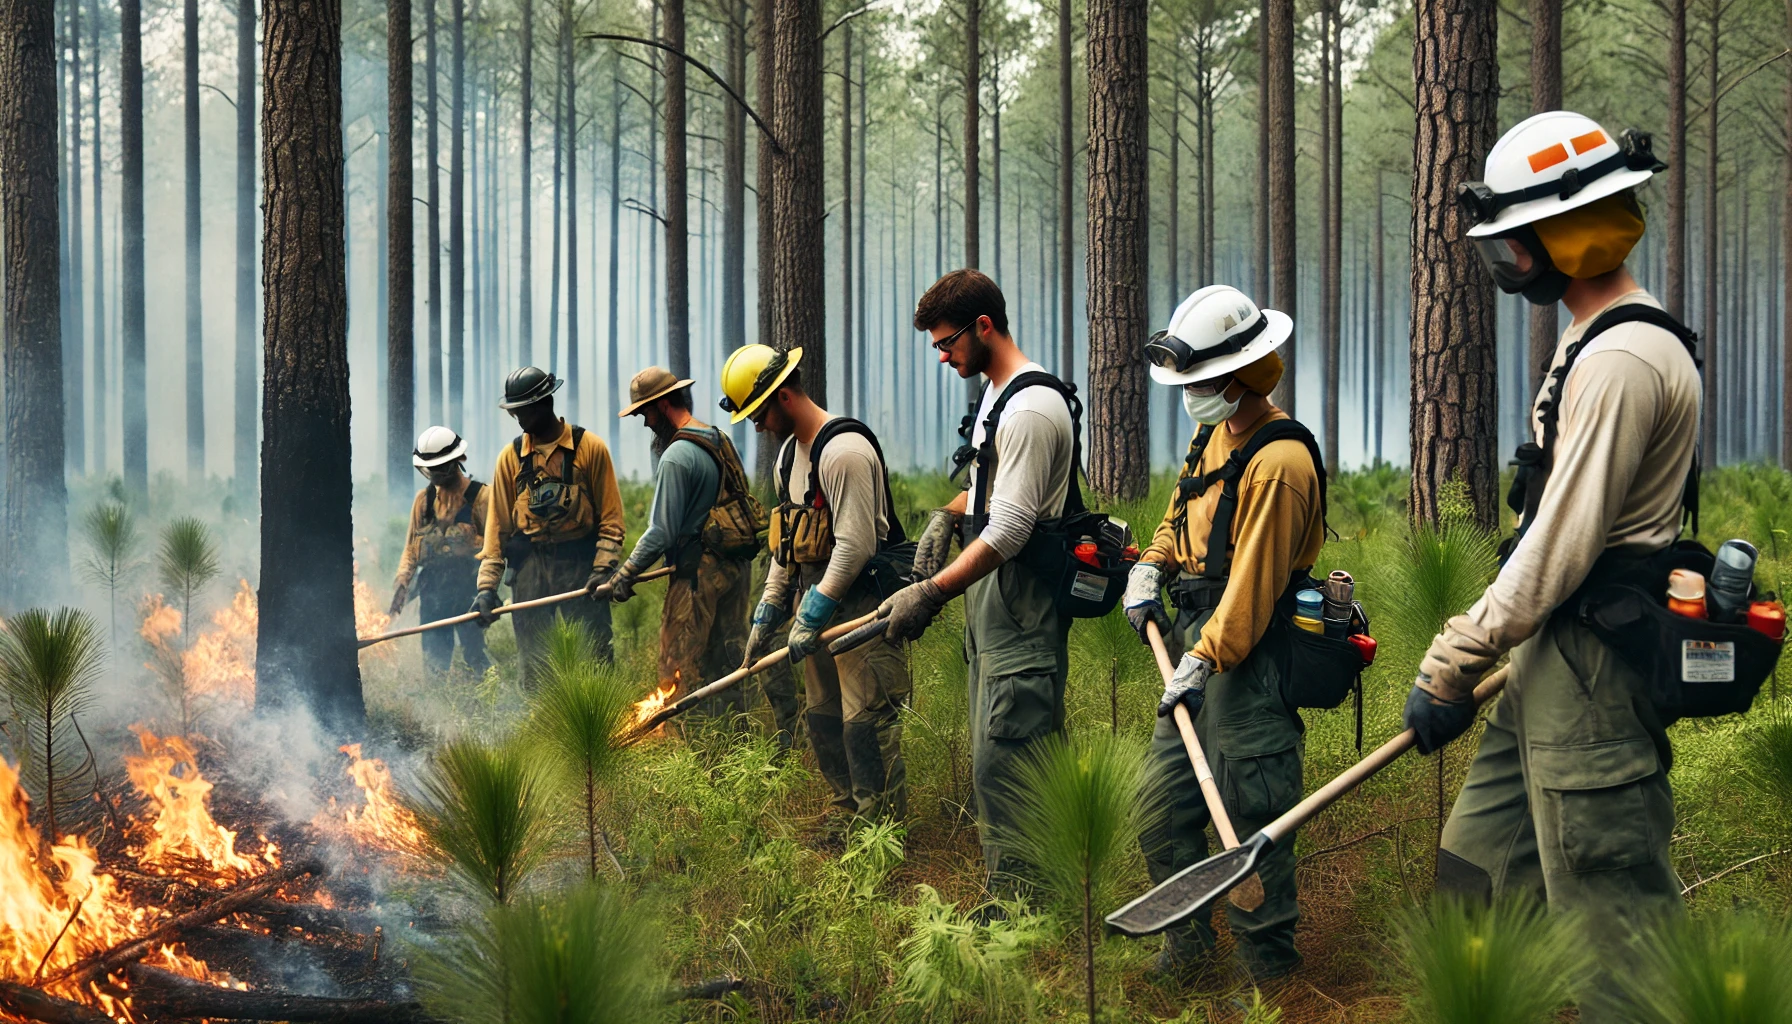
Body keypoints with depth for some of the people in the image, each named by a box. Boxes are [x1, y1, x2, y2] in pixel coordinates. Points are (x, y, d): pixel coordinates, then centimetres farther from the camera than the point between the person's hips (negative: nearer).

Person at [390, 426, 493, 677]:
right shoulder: (423, 499, 14)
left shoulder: (480, 496, -2)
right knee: (433, 656, 3)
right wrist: (401, 585, 3)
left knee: (473, 653, -10)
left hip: (467, 589, -5)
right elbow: (411, 547, 15)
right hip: (431, 589, 5)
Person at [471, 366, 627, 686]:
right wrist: (487, 585, 1)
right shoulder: (511, 456, 8)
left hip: (579, 564, -3)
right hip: (529, 568, 3)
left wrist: (603, 569, -13)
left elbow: (610, 516, -1)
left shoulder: (590, 447, 0)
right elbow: (498, 524, 8)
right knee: (532, 665, 1)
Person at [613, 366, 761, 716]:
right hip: (736, 565, 9)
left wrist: (626, 573, -9)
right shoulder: (721, 441, 12)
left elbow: (662, 532, -18)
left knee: (681, 672, -4)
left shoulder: (677, 457, -16)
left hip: (699, 572, -9)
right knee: (726, 662, 14)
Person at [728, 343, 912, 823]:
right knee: (823, 718, 13)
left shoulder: (844, 451, -18)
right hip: (818, 604, 10)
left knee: (865, 722, -10)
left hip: (862, 603, -10)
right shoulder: (788, 455, 15)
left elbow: (855, 547, -22)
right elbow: (787, 545, 21)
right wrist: (766, 616, 17)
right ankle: (850, 815, 22)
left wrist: (811, 616, -20)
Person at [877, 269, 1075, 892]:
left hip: (1021, 610, -11)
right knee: (993, 761, 13)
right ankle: (1009, 900, 19)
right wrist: (948, 515, 12)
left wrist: (931, 594, -22)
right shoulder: (996, 394, 15)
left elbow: (1010, 530, -23)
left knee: (1002, 764, -11)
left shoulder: (1032, 408, -18)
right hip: (991, 606, 11)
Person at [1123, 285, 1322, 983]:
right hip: (1196, 634, 10)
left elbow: (1253, 583, -23)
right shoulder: (1215, 433, 10)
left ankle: (1269, 965, 4)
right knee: (1164, 800, 15)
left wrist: (1204, 661, -24)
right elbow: (1182, 512, 28)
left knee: (1250, 809, -5)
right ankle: (1188, 934, 28)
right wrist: (1150, 567, 11)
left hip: (1249, 654, -10)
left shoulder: (1278, 461, -20)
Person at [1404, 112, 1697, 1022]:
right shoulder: (1597, 342, 15)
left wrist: (1453, 665, -14)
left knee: (1610, 908, -6)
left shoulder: (1622, 361, -19)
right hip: (1557, 655, 11)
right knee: (1479, 863, 16)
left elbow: (1561, 547, -21)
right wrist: (1472, 655, 23)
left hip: (1592, 669, -11)